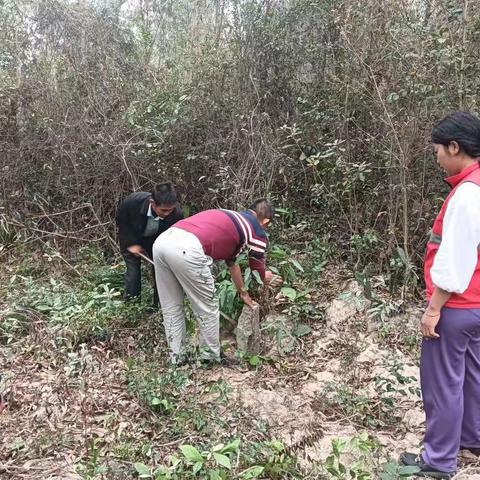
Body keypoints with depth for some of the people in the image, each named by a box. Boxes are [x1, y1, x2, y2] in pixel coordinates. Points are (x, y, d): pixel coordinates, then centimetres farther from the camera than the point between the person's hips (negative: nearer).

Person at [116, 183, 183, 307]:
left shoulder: (177, 213, -36)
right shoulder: (132, 202, -38)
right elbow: (121, 222, -16)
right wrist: (131, 243, -20)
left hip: (156, 240, 1)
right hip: (131, 238, -1)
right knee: (133, 270, -7)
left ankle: (158, 305, 11)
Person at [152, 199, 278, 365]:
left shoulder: (230, 218, 37)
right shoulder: (257, 231, 16)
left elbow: (232, 262, 47)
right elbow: (260, 275, 28)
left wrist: (243, 293, 57)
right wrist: (266, 277, 52)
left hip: (162, 240, 8)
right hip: (187, 249, -8)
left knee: (171, 308, 22)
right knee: (208, 309, 14)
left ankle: (177, 358, 32)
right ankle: (211, 357, 29)